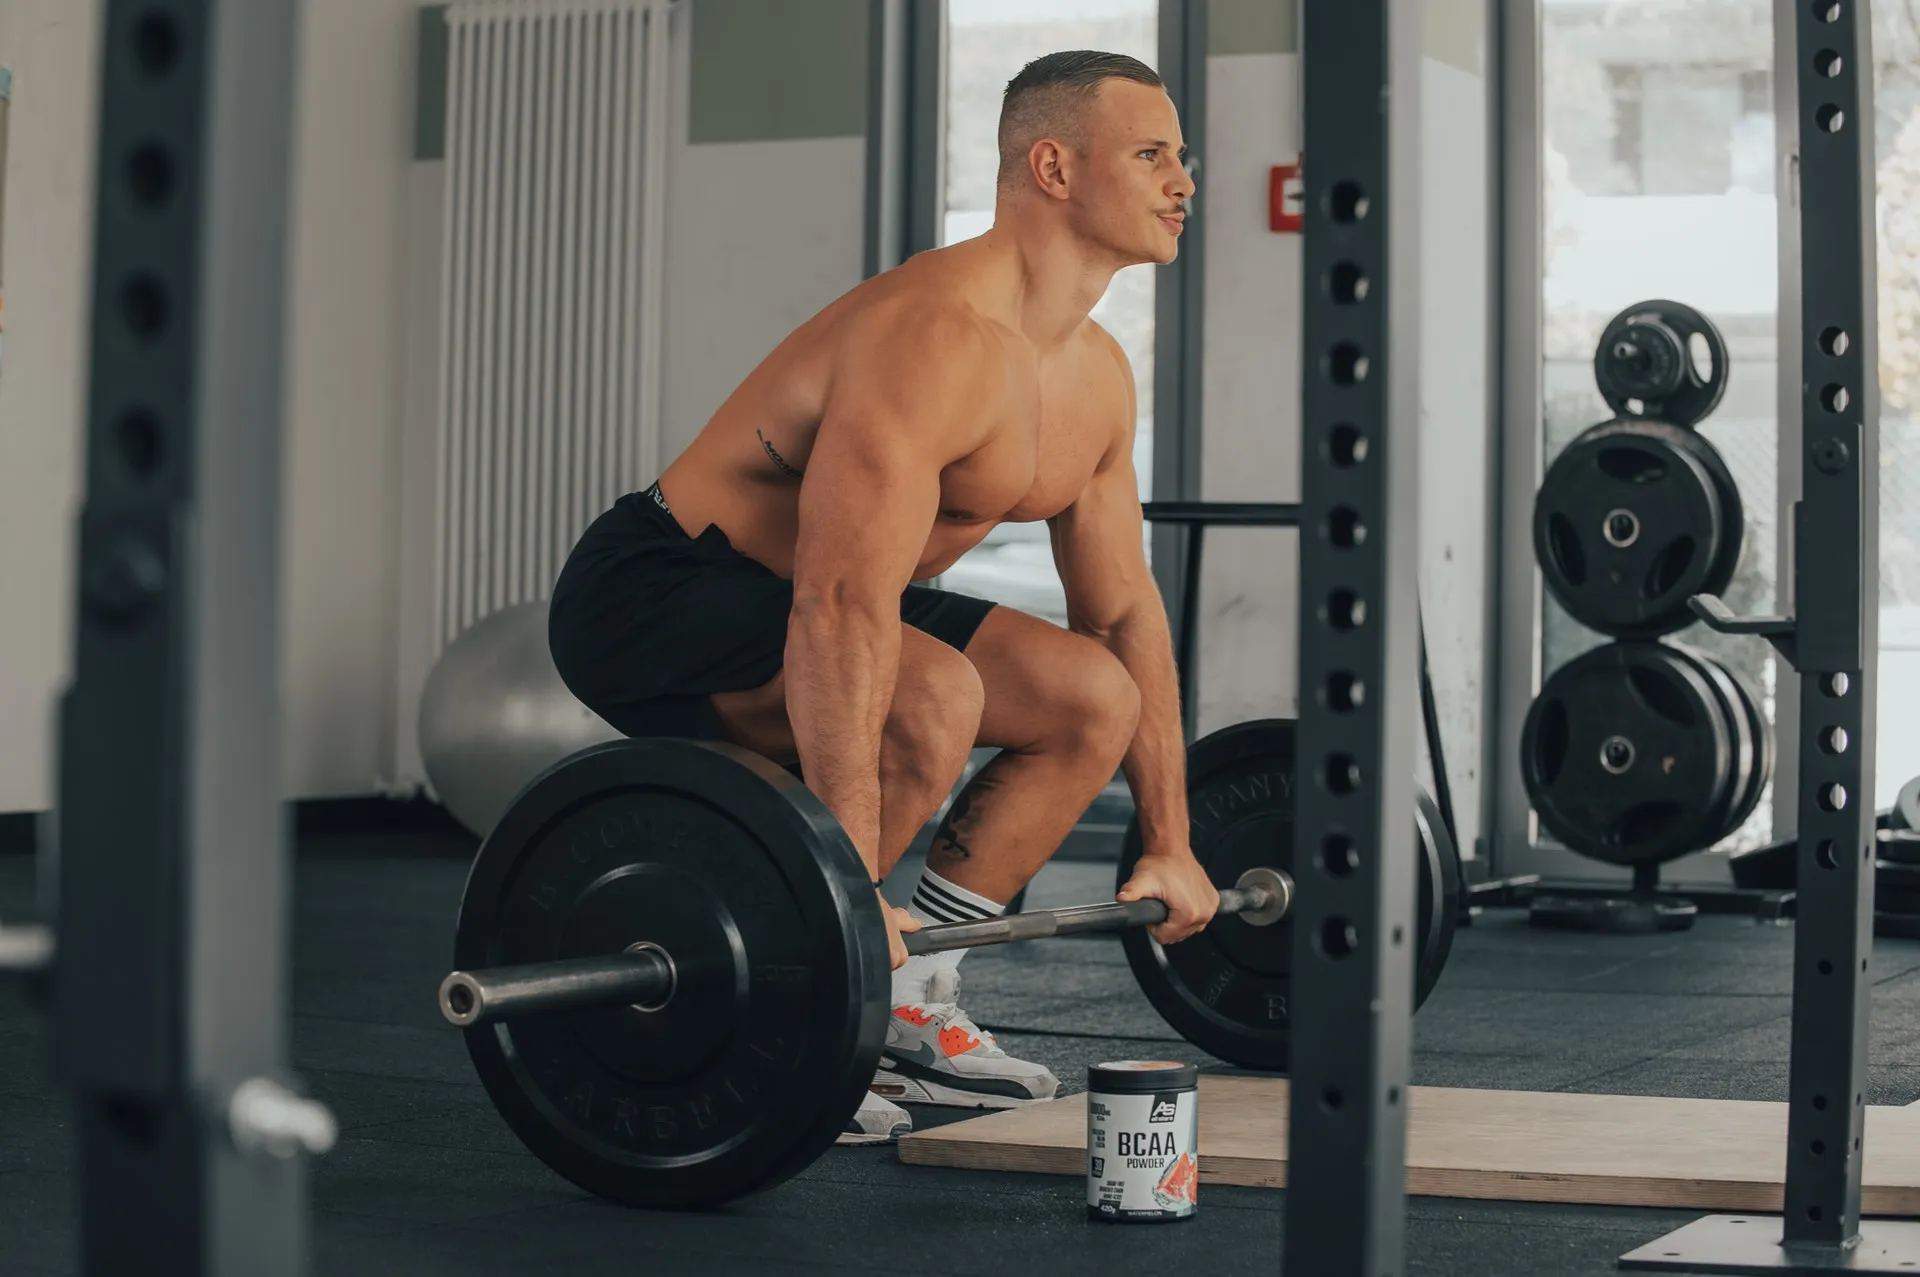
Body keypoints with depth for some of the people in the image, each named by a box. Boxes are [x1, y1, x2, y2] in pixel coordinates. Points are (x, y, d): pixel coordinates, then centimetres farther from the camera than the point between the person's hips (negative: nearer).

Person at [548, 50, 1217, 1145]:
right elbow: (841, 610, -36)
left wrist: (1168, 845, 11)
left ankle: (907, 1016, 9)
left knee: (1095, 700, 5)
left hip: (772, 598, 10)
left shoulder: (1097, 376, 4)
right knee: (927, 695, -33)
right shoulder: (936, 336, -28)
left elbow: (1123, 609, 12)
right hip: (646, 598, -10)